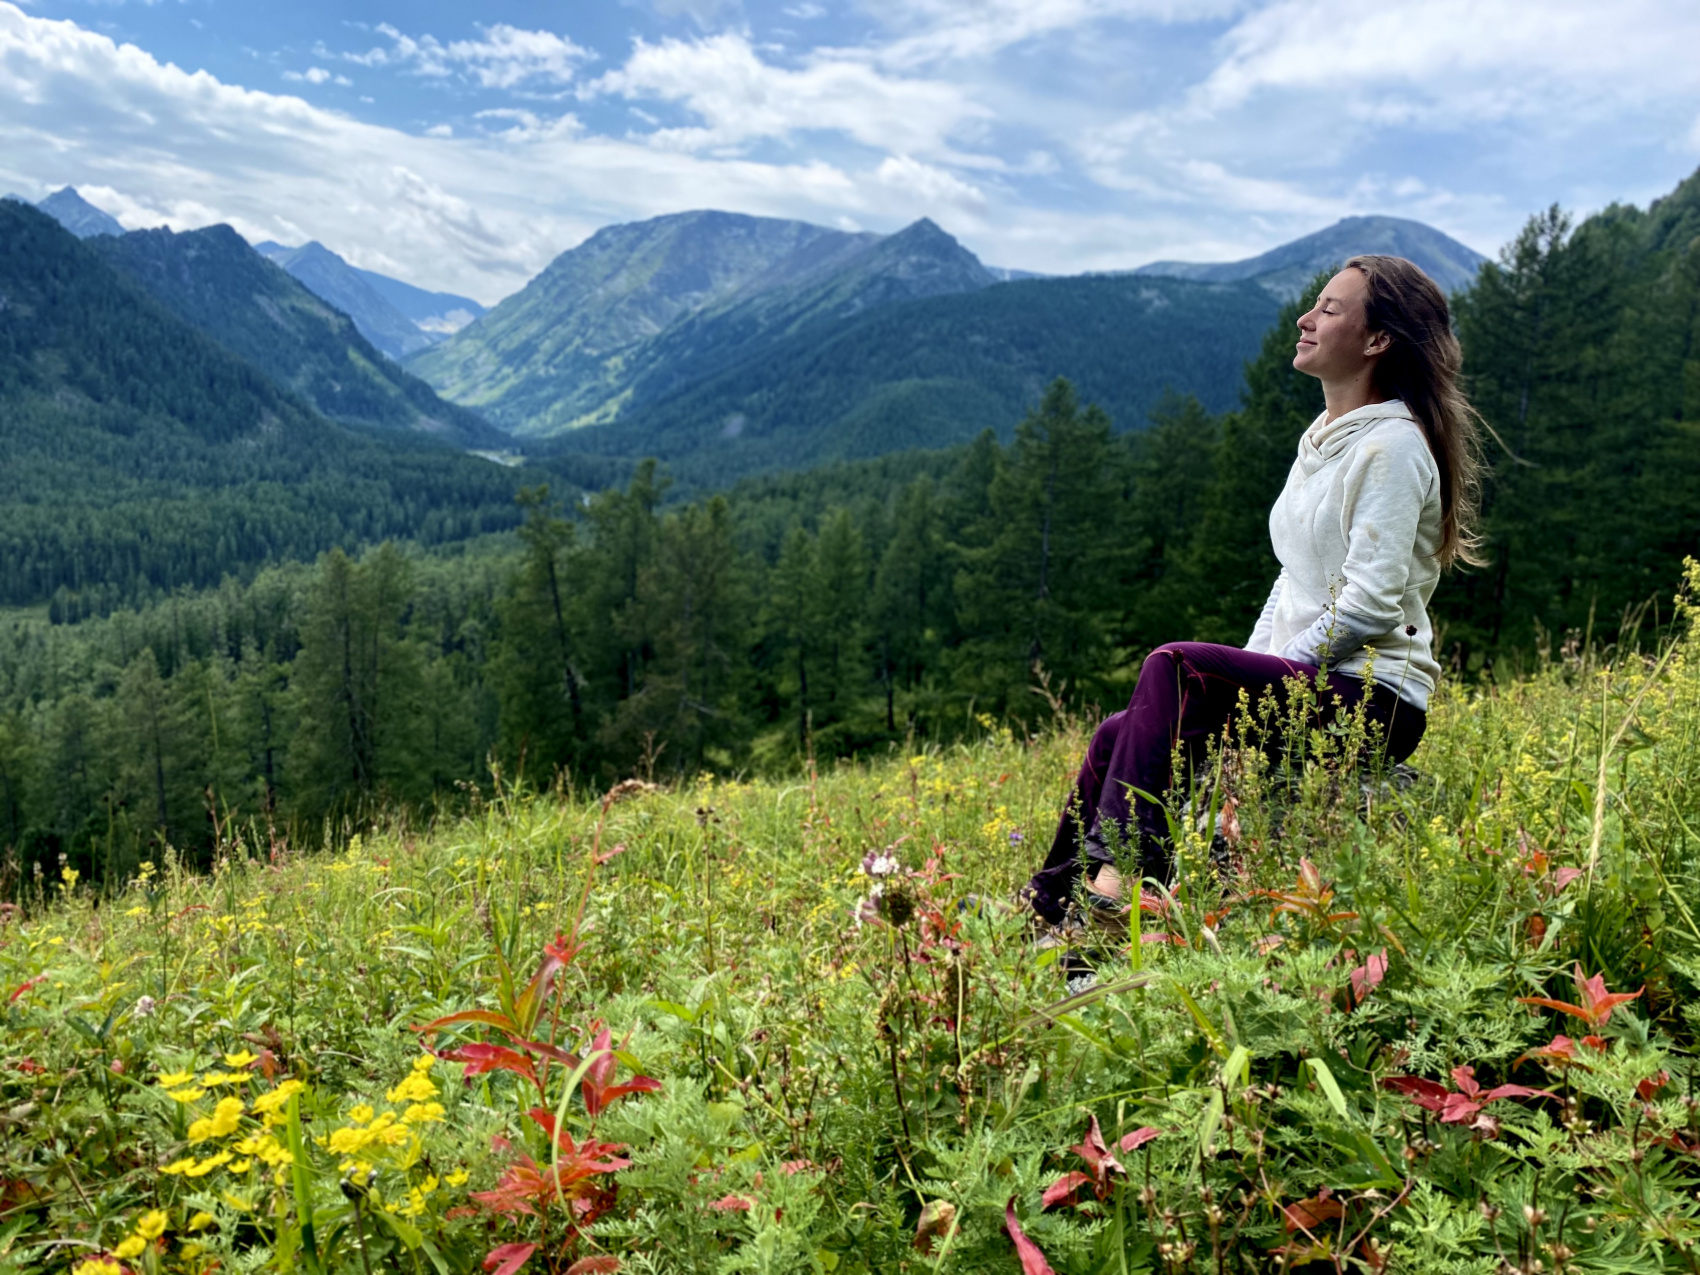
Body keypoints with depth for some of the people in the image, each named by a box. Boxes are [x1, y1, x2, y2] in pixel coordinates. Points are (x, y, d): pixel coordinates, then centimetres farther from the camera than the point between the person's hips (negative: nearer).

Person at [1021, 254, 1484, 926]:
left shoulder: (1392, 444, -11)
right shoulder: (1324, 436, 17)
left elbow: (1370, 604, -19)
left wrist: (1268, 672, -14)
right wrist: (1249, 669, 8)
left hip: (1373, 694, -8)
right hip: (1306, 684, 8)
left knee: (1176, 666, -29)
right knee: (1119, 734, -5)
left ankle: (1118, 873, -26)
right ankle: (1047, 910, 0)